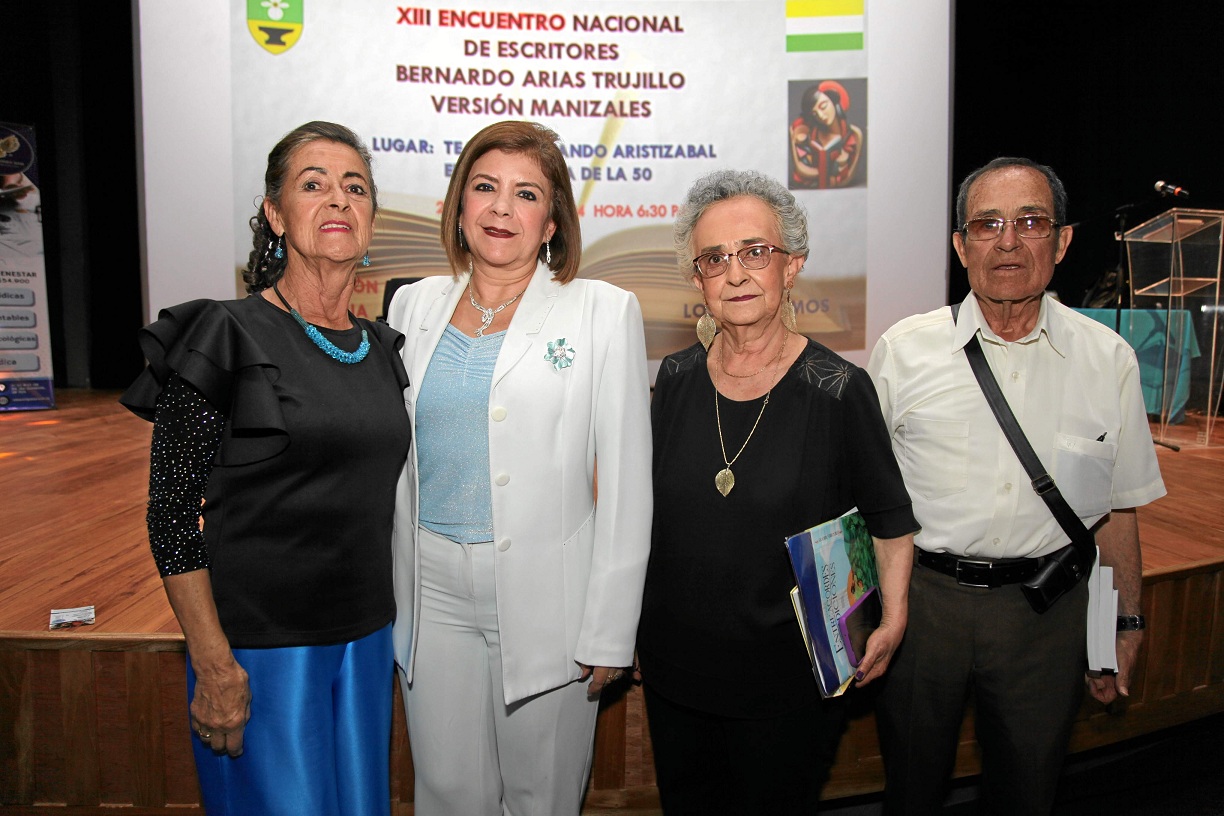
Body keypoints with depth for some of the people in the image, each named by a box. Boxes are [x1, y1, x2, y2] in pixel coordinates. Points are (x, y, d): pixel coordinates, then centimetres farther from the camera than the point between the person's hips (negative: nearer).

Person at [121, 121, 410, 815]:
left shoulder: (381, 348, 6)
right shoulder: (228, 337, -11)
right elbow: (171, 514, -11)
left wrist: (380, 631, 14)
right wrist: (214, 667, -14)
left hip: (366, 641, 6)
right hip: (259, 649, -5)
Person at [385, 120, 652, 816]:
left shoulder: (605, 312, -4)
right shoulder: (415, 304, 7)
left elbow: (626, 483, -6)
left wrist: (609, 631, -8)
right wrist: (384, 593, 9)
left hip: (546, 596, -3)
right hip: (434, 595, 3)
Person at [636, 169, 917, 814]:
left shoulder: (837, 390, -14)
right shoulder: (676, 380, -3)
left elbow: (891, 518, -2)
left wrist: (893, 620, -10)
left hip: (785, 679, -4)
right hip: (674, 662, 4)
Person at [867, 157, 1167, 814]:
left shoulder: (1108, 360, -2)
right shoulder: (903, 350, -6)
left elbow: (1119, 506, 6)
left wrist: (1126, 624, 8)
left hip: (1047, 610, 1)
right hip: (921, 595, -1)